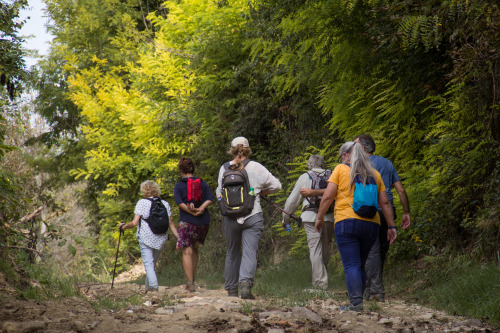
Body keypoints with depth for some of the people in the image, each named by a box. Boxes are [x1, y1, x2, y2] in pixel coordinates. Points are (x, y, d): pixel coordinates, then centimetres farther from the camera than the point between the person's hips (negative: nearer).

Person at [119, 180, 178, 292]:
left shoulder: (142, 203, -4)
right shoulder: (165, 204, 8)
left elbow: (134, 223, -7)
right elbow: (170, 223, 5)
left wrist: (123, 226, 9)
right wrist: (178, 237, 9)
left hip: (146, 237, -5)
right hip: (160, 239, 5)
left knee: (148, 264, -6)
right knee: (153, 263, 17)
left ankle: (153, 288, -20)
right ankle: (148, 287, 21)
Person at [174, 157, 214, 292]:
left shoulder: (179, 186, 1)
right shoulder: (203, 183, 10)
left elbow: (180, 203, -13)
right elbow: (209, 199, -3)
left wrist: (192, 212, -17)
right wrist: (201, 209, -14)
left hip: (187, 222, -4)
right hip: (203, 222, 4)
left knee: (187, 252, -3)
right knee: (194, 249, 20)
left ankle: (190, 283, -12)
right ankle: (191, 278, 19)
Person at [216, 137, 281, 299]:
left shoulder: (224, 169, 2)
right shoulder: (256, 167, -1)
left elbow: (219, 193, 5)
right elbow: (276, 185, 2)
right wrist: (261, 192, 19)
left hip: (230, 217, 2)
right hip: (253, 216, -2)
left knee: (232, 253, 14)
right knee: (250, 252, -6)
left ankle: (231, 289, 20)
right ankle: (246, 281, -28)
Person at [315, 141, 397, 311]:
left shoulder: (341, 169, 3)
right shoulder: (374, 174, 16)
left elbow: (327, 196, -3)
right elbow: (384, 203, 12)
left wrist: (319, 217, 7)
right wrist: (391, 226, 14)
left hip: (347, 222, -5)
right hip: (371, 225, 5)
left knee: (351, 265, -7)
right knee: (360, 265, 15)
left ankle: (356, 302, -17)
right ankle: (357, 300, 12)